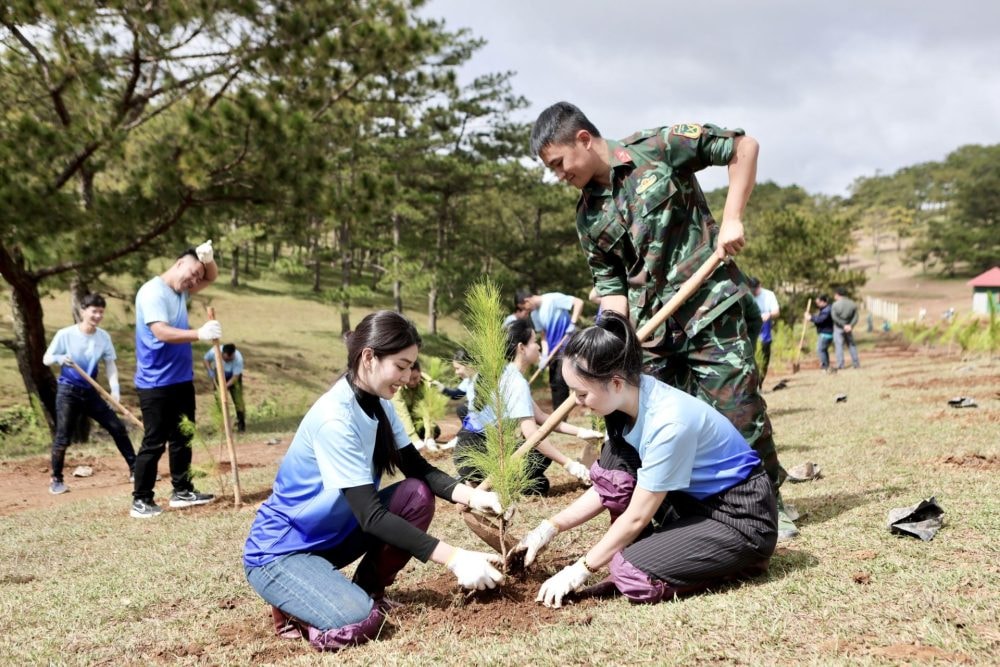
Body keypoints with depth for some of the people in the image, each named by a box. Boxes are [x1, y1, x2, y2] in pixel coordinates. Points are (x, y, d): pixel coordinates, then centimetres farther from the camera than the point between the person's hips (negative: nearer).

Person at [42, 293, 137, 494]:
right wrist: (59, 358, -28)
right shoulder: (65, 334, -11)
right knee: (63, 438, -4)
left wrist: (115, 389, -15)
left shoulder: (103, 337, -2)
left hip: (91, 392, 4)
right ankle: (56, 480, 11)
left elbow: (110, 364, 0)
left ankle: (135, 470, 11)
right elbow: (46, 359, -5)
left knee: (118, 428, 2)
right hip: (68, 392, -4)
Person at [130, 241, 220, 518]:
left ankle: (182, 492, 24)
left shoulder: (181, 290, 11)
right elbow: (161, 332, -28)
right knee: (154, 443, -6)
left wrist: (208, 259, -3)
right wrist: (199, 333, -39)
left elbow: (212, 277, 20)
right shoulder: (152, 292, -16)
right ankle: (141, 500, 2)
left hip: (182, 379, 9)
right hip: (155, 384, -9)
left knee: (182, 438, 14)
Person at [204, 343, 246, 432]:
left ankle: (241, 424, 1)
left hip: (233, 377, -2)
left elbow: (235, 377, -29)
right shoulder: (214, 351, -31)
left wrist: (226, 386, -41)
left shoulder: (238, 358, -36)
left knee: (238, 399, -10)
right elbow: (205, 359, -10)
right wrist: (211, 373, -22)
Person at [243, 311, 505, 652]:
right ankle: (292, 602, 1)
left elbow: (420, 470, 1)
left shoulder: (378, 403, -2)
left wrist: (471, 496, -19)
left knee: (417, 494, -12)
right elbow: (371, 516, -30)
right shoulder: (334, 419, -29)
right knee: (357, 621, -31)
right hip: (280, 550, -8)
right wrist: (453, 558, -31)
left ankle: (368, 589, 6)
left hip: (333, 533, 8)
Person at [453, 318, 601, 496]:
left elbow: (540, 417, 12)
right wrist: (568, 464, -24)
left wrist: (579, 431, 3)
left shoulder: (504, 374, 12)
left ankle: (479, 480, 8)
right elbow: (531, 433, -26)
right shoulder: (516, 382, -18)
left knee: (544, 452, 14)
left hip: (481, 446, 9)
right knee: (539, 484, -8)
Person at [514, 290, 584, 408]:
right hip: (554, 350, 8)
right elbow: (544, 336, 9)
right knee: (554, 384, 9)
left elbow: (579, 302, -18)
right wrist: (545, 355, -5)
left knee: (560, 380, -14)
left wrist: (572, 323, -26)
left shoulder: (553, 299, -15)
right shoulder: (534, 314, 8)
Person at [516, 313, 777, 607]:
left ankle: (740, 559, -1)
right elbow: (609, 486, 6)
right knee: (613, 461, -8)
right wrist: (550, 528, 0)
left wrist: (579, 571, -14)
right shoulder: (628, 401, -6)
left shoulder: (669, 422, -31)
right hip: (695, 501, 8)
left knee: (633, 575, -22)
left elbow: (637, 516, -22)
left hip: (742, 518, -8)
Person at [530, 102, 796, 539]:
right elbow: (611, 284, 10)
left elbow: (743, 146, -1)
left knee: (739, 412, -1)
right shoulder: (588, 217, 8)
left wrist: (731, 220, -9)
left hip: (711, 308, -5)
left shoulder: (658, 148, -6)